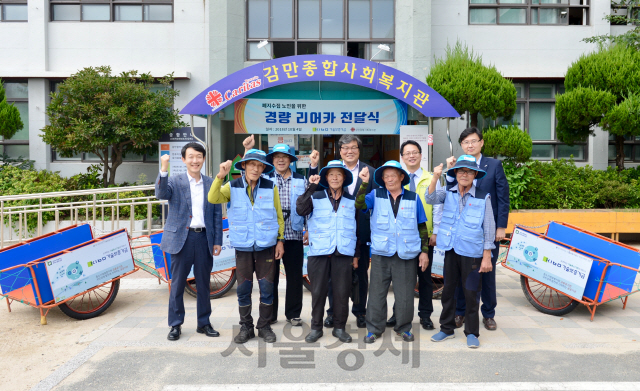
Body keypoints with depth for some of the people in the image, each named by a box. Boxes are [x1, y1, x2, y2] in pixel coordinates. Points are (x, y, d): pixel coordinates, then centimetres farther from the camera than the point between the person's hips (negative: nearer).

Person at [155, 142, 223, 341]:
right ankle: (175, 325, 20)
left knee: (204, 283, 11)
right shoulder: (174, 181, 2)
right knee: (177, 284, 6)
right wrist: (163, 170, -30)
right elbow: (161, 194, -18)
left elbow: (217, 214, 8)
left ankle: (204, 323, 25)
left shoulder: (211, 183, 8)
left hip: (204, 238, 2)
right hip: (181, 238, -2)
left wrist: (217, 241, 4)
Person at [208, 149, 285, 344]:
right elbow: (213, 199, -16)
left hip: (266, 245, 0)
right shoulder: (233, 187, 1)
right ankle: (246, 327, 21)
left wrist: (280, 240, 3)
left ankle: (264, 326, 19)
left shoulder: (271, 187, 1)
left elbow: (278, 216, 6)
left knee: (266, 287, 3)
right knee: (243, 288, 7)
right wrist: (220, 176, -25)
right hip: (243, 246, 1)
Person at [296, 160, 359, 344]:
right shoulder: (316, 197, 3)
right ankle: (316, 327, 19)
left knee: (342, 292, 5)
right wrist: (311, 187, -16)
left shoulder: (352, 201, 10)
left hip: (344, 253, 2)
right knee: (318, 291, 5)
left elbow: (356, 228, 12)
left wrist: (356, 255, 10)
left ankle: (339, 327, 21)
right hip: (319, 252, -1)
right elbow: (300, 210, -16)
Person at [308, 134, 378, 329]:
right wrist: (313, 166, -16)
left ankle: (360, 312, 29)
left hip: (361, 232, 0)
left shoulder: (370, 172, 0)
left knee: (361, 274, 13)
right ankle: (333, 312, 27)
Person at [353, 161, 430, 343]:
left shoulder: (413, 198, 8)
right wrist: (364, 183, -21)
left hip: (406, 255, 0)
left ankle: (404, 328, 26)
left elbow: (422, 227, 10)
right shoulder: (376, 196, 6)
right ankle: (374, 329, 19)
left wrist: (424, 251, 6)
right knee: (377, 292, 5)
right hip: (381, 253, 0)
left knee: (405, 294, 7)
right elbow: (359, 205, -13)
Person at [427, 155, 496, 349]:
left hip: (471, 253, -3)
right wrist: (435, 178, -29)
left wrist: (487, 257, -4)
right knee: (448, 290, 13)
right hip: (451, 251, 3)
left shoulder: (483, 198, -3)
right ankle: (447, 328, 28)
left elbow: (489, 229, -2)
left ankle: (471, 333, 21)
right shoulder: (448, 194, 5)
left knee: (471, 293, 4)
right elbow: (430, 199, -13)